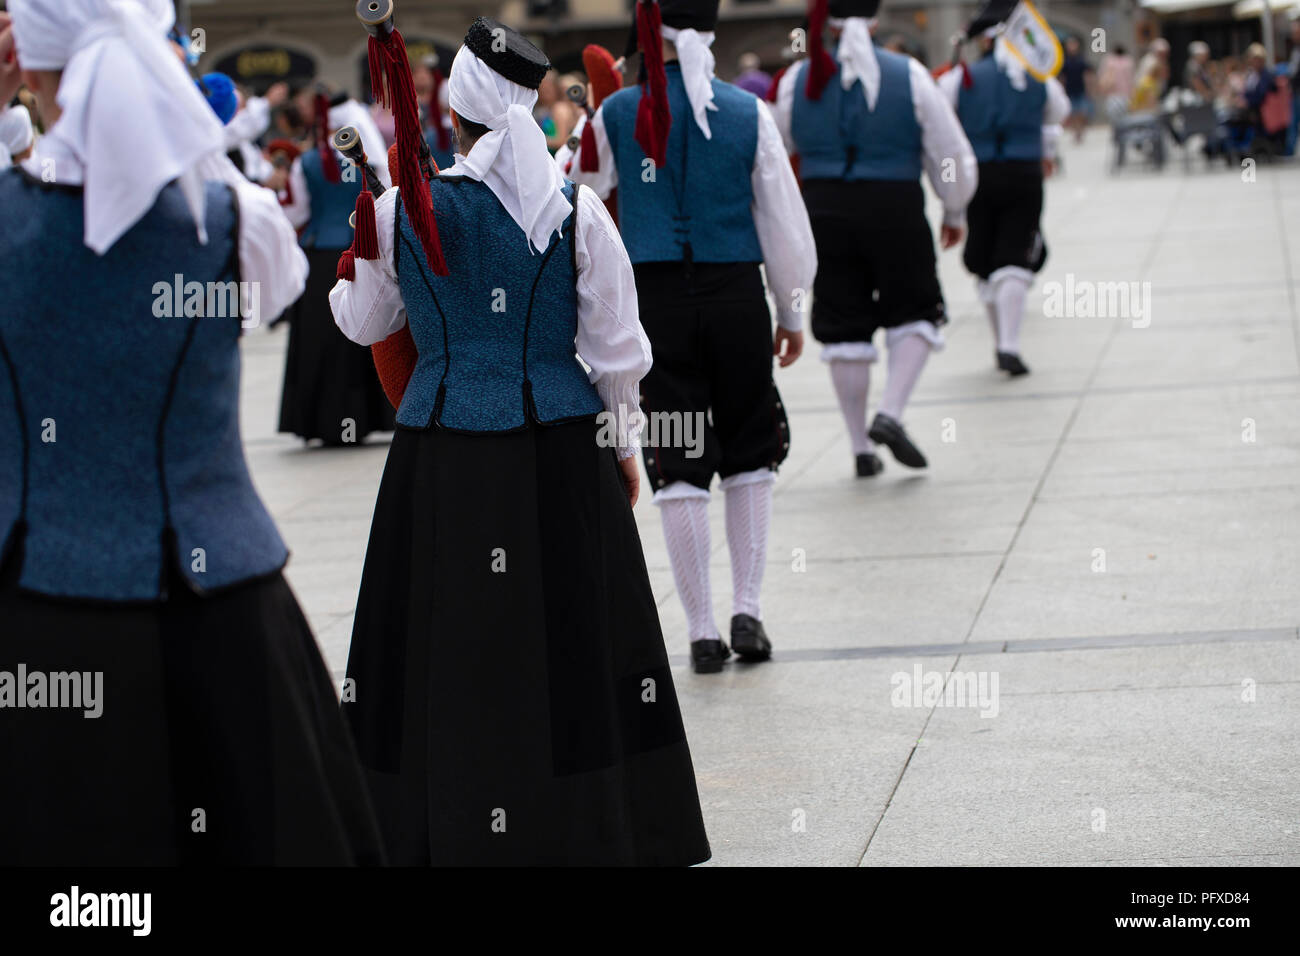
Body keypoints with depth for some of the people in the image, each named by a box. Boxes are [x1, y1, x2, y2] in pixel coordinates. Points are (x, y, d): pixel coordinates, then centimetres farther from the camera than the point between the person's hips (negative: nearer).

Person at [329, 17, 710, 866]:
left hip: (440, 449, 0)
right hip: (557, 445, 0)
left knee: (447, 648, 9)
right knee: (572, 638, 8)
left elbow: (362, 324, 12)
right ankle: (588, 826, 13)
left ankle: (445, 828, 15)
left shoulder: (402, 209, -4)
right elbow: (619, 351, 0)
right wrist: (621, 444, 14)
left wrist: (349, 275, 32)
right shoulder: (577, 210, -5)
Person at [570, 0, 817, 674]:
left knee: (678, 467, 4)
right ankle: (746, 612, 9)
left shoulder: (617, 114, -2)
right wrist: (792, 313, 14)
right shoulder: (749, 114, -2)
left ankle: (702, 632, 5)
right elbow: (785, 220, 3)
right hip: (735, 296, 0)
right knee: (751, 455, 15)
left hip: (655, 302, 0)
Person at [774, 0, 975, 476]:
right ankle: (890, 414, -6)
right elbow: (951, 153, 0)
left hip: (823, 212, 2)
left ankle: (861, 447, 11)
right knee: (914, 313, 14)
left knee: (842, 329, 9)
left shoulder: (798, 81, 1)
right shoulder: (909, 76, -5)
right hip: (894, 209, -2)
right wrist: (955, 212, 14)